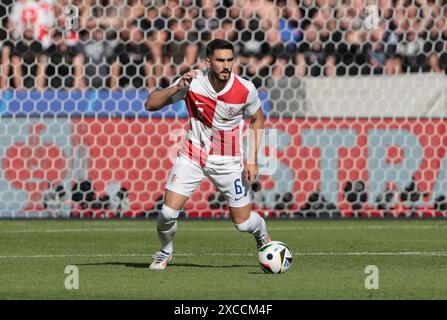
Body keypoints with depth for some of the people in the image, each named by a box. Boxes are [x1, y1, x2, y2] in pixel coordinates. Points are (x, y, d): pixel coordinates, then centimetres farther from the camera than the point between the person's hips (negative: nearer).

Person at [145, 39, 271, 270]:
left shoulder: (245, 90, -16)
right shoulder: (193, 82, -17)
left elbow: (257, 119, 3)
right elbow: (150, 104, -16)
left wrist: (252, 160, -3)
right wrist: (177, 88, -32)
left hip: (228, 161, 0)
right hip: (193, 155, 0)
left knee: (243, 223, 2)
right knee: (169, 212, -12)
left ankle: (262, 235, 39)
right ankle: (165, 251, 19)